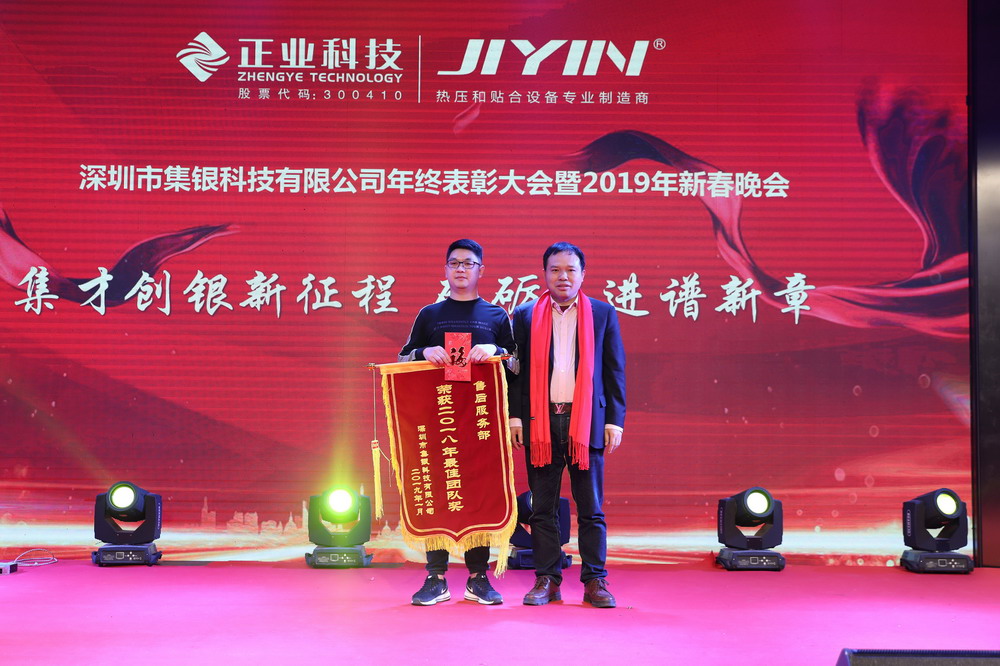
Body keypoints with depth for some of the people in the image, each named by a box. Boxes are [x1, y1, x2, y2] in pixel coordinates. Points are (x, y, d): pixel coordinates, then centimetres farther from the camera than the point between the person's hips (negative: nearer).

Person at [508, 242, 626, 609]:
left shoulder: (603, 314, 9)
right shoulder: (525, 316, 10)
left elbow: (615, 371, 7)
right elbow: (516, 370, 9)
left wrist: (615, 421, 1)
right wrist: (515, 416, 0)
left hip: (586, 421, -1)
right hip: (540, 422, 1)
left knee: (590, 507, 2)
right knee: (543, 508, 4)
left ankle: (595, 581, 8)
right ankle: (547, 580, 11)